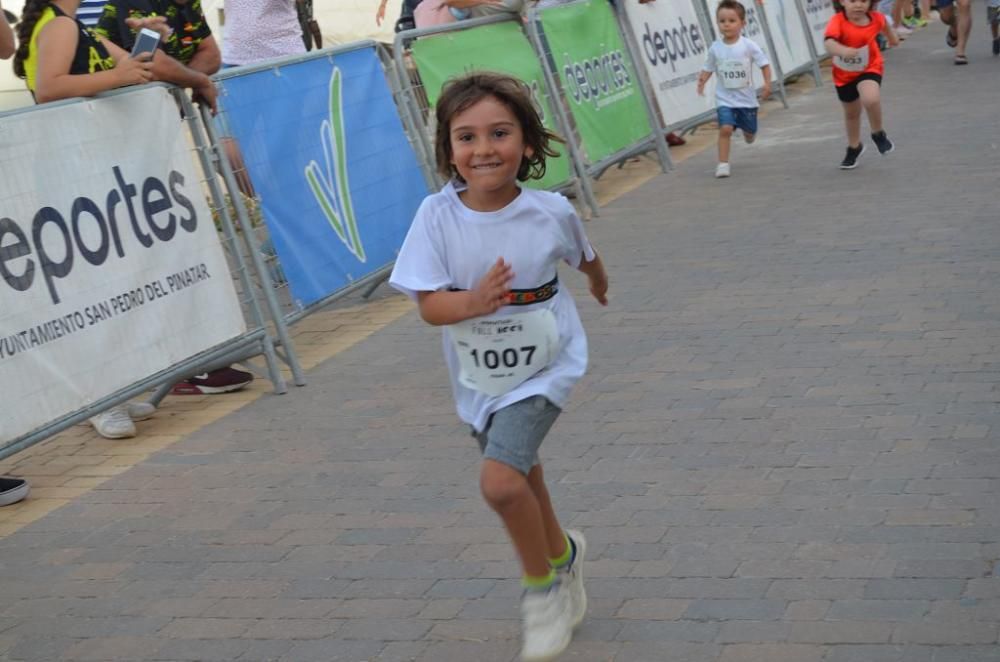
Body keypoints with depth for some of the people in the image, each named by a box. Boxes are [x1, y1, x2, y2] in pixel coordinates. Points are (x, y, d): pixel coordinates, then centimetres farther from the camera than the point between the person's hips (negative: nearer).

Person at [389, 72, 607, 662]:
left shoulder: (551, 212, -16)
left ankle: (542, 585, 3)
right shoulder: (438, 216, -17)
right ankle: (563, 555, 50)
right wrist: (473, 302, -38)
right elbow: (428, 303, -18)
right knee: (521, 482, 20)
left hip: (545, 369, -3)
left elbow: (584, 256, 7)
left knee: (500, 479, -21)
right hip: (480, 380, 3)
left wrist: (599, 284, 27)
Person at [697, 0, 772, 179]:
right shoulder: (715, 48, -6)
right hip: (724, 99, 0)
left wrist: (767, 84, -18)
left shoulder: (748, 45, -12)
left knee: (750, 132, 14)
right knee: (725, 129, -19)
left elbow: (764, 64, -7)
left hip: (746, 98, 0)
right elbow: (708, 68, 4)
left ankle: (747, 131, 53)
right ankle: (723, 164, -11)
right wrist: (702, 80, -15)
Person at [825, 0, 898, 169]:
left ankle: (878, 134, -1)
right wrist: (843, 50, -69)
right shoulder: (838, 21, -29)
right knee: (851, 113, 19)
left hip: (869, 69, -1)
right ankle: (854, 147, 48)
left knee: (871, 99, -31)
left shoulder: (876, 18, -18)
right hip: (844, 74, 1)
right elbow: (828, 42, -48)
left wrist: (892, 37, 28)